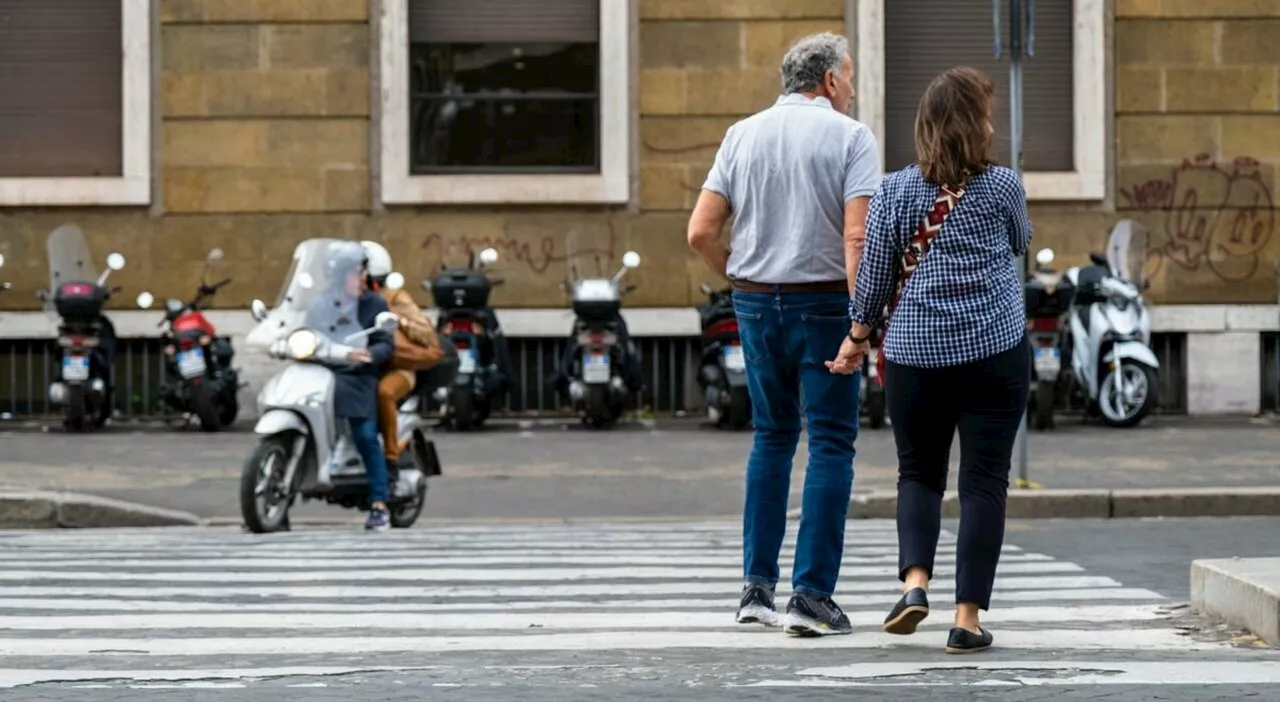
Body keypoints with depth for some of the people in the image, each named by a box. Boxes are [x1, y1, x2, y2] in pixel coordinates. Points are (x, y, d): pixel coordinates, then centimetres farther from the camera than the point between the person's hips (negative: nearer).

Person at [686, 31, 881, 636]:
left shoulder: (743, 135, 7)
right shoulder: (849, 137, -5)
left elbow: (701, 232, 1)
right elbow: (857, 236, -17)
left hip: (756, 300, 5)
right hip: (822, 301, -5)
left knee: (772, 436, 17)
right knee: (830, 444, 0)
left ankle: (757, 585, 15)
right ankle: (811, 596, -6)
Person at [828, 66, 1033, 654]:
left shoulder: (895, 191, -2)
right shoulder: (1003, 187, -3)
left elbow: (873, 276, 2)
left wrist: (857, 341, 14)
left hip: (915, 352, 1)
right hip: (995, 349, -1)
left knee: (919, 473, 15)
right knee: (984, 481, 2)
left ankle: (915, 580, -7)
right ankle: (967, 617, -2)